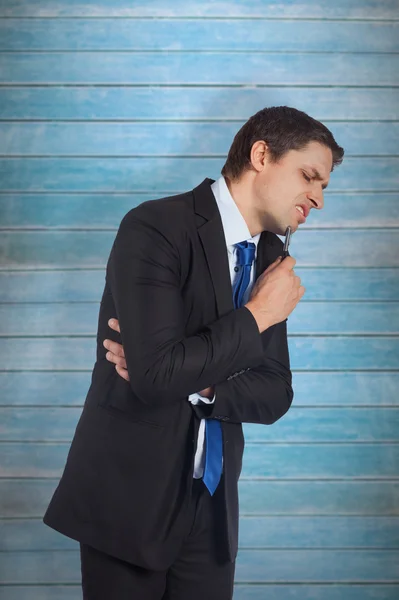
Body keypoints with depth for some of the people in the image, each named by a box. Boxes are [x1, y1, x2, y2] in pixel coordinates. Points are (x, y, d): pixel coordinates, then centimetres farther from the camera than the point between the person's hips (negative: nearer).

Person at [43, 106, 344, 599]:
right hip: (130, 498, -5)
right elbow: (158, 374, -25)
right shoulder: (154, 228, -15)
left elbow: (275, 396, 3)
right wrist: (256, 316, -16)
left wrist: (188, 381, -14)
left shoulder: (271, 258, 5)